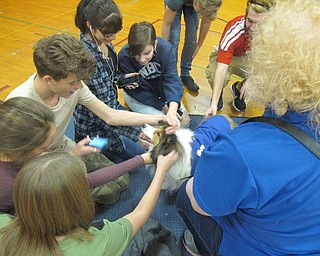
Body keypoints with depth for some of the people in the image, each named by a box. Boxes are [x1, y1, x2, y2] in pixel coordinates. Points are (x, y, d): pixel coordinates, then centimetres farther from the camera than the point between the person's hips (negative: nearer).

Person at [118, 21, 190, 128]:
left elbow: (172, 79, -36)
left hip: (161, 91, 2)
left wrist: (173, 109, -53)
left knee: (184, 120, -7)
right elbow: (139, 92, -20)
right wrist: (162, 106, -25)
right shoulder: (124, 56, -30)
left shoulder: (165, 48, -28)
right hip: (138, 95, -2)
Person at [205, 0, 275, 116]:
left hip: (250, 58, 4)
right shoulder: (233, 31, -37)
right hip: (226, 58, -3)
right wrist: (214, 103, -50)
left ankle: (238, 89, 11)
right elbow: (221, 68, -43)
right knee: (214, 74, -36)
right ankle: (218, 94, 4)